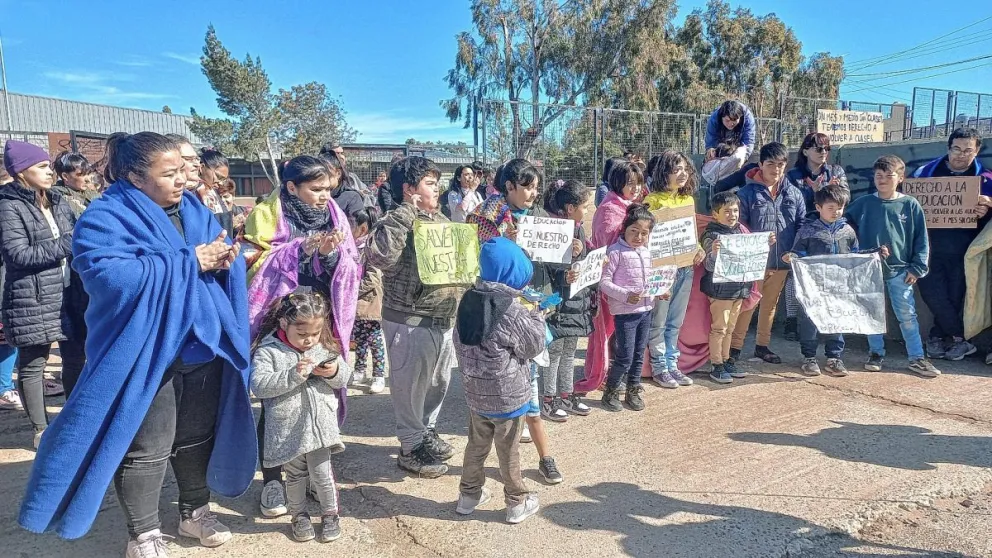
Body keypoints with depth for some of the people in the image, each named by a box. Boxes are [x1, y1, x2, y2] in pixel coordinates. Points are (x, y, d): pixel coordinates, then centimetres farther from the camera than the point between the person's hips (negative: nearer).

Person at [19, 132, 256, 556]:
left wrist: (224, 258, -16)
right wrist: (188, 262, -24)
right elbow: (112, 276, -28)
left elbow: (222, 257, 10)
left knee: (199, 436, 18)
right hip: (144, 356, -6)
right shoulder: (104, 219, -12)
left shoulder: (193, 210, 7)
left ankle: (195, 511, 38)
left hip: (202, 348, 6)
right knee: (146, 448, 6)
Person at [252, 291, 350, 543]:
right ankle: (298, 515, 36)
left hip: (320, 427, 2)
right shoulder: (267, 351, -11)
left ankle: (330, 514, 30)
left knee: (322, 473, 8)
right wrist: (293, 375, -28)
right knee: (295, 476, 15)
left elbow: (343, 379, 5)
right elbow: (259, 386, -21)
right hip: (287, 430, -2)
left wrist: (335, 372, -18)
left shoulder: (327, 348, 1)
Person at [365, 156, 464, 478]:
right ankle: (411, 448, 23)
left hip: (444, 319, 8)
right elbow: (379, 256, -35)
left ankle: (427, 433, 41)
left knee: (439, 381, 21)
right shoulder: (396, 223, -14)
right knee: (411, 387, 6)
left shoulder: (441, 220, 10)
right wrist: (406, 212, -28)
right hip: (410, 322, -8)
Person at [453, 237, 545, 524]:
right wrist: (537, 316, 2)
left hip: (475, 393, 6)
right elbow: (535, 346, -12)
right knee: (508, 452, 9)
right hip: (507, 396, -6)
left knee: (476, 445, 21)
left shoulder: (468, 300, -3)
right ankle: (517, 503, 26)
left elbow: (460, 344, 6)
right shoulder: (513, 311, -24)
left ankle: (468, 495, 34)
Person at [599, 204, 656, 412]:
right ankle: (610, 392, 15)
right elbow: (604, 282, -15)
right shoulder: (616, 251, -11)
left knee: (639, 355, 15)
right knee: (625, 356, -4)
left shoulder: (646, 252, 10)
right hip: (625, 312, -7)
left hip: (646, 309, 7)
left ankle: (633, 391, 29)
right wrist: (626, 295, -23)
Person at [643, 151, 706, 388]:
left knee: (675, 321, 14)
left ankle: (672, 364, 23)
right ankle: (659, 368, 13)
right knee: (658, 322, 3)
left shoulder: (688, 199, 12)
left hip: (685, 266, 7)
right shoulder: (653, 200, -9)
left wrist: (699, 249, 2)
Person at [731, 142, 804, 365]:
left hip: (782, 261, 5)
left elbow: (802, 225, 8)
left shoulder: (794, 194, 7)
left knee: (771, 304, 16)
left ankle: (762, 345, 29)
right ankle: (735, 346, 8)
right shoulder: (747, 193, -5)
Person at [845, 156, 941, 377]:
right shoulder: (863, 203, 0)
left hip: (900, 270, -1)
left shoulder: (910, 205, -2)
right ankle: (876, 353, 23)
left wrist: (917, 267, -2)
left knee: (907, 315, 2)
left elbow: (921, 239, 2)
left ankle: (917, 358, 11)